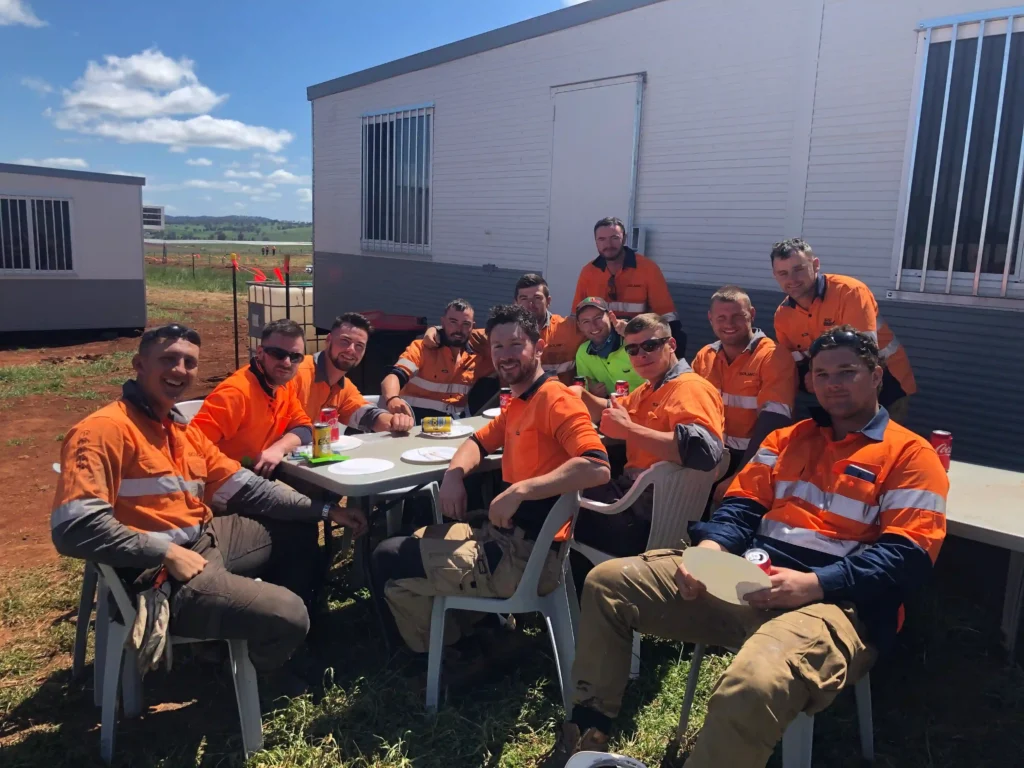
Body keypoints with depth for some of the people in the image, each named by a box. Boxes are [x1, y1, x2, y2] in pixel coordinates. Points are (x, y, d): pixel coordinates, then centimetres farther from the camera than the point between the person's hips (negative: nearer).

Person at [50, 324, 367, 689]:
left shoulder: (183, 430, 11)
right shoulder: (104, 429, -18)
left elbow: (244, 487, 12)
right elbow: (74, 527, -27)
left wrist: (325, 510, 6)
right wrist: (168, 553, -24)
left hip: (206, 539, 10)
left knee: (294, 530, 23)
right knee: (289, 616, -15)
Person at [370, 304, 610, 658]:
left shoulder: (555, 399, -17)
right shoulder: (518, 403, 13)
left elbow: (597, 467, -30)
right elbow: (479, 442, 23)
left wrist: (520, 490, -33)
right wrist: (454, 474, 1)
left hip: (528, 556, -10)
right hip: (505, 536, 10)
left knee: (388, 561, -2)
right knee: (413, 541, 24)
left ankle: (449, 654, 16)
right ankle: (467, 632, 25)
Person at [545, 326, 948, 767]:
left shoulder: (910, 454, 4)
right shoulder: (786, 439, 21)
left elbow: (909, 559, -7)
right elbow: (741, 506, 14)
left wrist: (814, 583, -21)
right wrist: (709, 548, -9)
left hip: (834, 603, -6)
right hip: (744, 579, 6)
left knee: (750, 687, -39)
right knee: (607, 582, -4)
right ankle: (588, 732, 4)